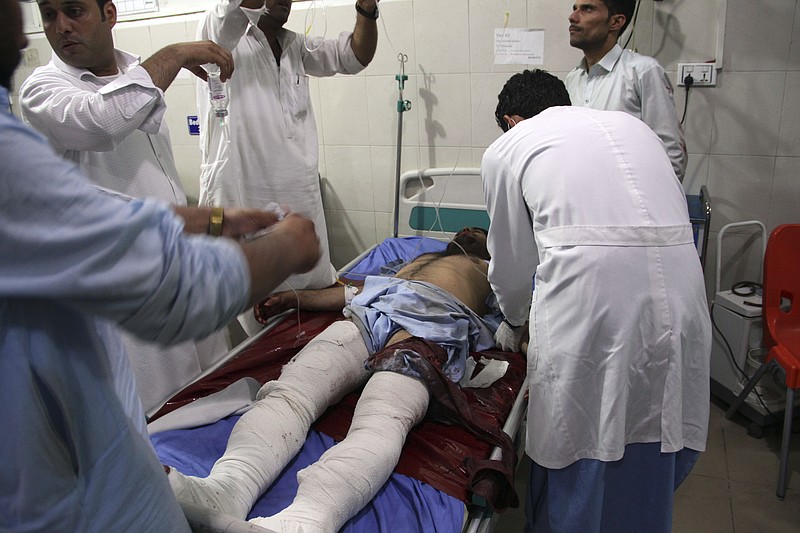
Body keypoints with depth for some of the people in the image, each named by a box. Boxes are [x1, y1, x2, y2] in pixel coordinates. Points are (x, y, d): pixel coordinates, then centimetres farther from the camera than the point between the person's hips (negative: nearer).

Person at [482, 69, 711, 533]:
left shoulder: (507, 147, 14)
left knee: (577, 450, 14)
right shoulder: (632, 124, 27)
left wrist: (514, 321, 40)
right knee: (655, 450, 21)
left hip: (590, 302, -5)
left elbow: (511, 264, 20)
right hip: (680, 296, 5)